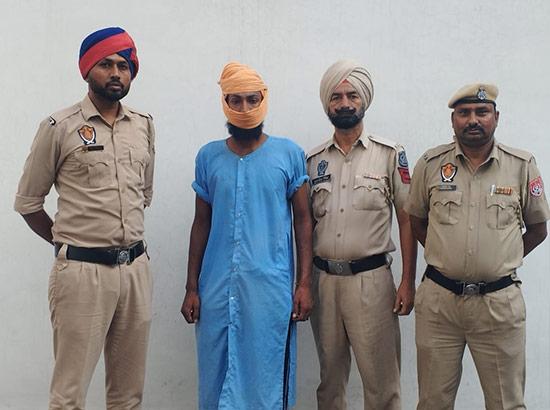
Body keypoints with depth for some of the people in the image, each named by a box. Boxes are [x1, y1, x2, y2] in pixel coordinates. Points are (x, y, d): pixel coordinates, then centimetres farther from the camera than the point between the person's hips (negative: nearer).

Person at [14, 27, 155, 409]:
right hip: (82, 271, -4)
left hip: (136, 268, 5)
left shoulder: (144, 125, 9)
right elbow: (27, 201, 2)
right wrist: (67, 241, 9)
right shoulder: (60, 127, -4)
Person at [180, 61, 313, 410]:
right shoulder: (208, 156, 7)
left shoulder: (289, 154, 1)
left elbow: (303, 219, 3)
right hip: (217, 287, 2)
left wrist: (305, 284, -4)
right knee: (217, 377, 10)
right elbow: (201, 224, 11)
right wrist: (192, 288, 7)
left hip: (271, 286, -2)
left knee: (267, 378, 5)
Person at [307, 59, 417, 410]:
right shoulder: (313, 160, 9)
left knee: (381, 380, 1)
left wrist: (408, 282, -6)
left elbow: (408, 220, 0)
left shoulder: (390, 155, -1)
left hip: (371, 279, -3)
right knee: (330, 377, 15)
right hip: (324, 279, 4)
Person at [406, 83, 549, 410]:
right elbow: (417, 221, 13)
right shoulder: (430, 164, 1)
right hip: (438, 299, 1)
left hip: (500, 301, 0)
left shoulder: (522, 166, 0)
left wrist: (501, 262, 5)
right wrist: (447, 257, 7)